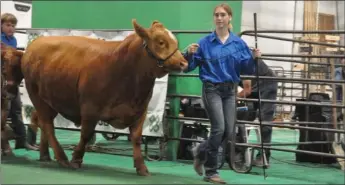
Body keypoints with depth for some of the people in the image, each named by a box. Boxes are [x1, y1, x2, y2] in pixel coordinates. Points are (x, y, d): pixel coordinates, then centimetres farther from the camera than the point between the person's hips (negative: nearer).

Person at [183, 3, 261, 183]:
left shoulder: (238, 43, 5)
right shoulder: (205, 43, -2)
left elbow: (247, 69, 6)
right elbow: (188, 67, -1)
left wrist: (254, 58, -13)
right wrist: (190, 54, -20)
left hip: (230, 91, 4)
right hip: (211, 89, -4)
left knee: (229, 132, 3)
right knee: (218, 129, -14)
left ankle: (200, 151, 29)